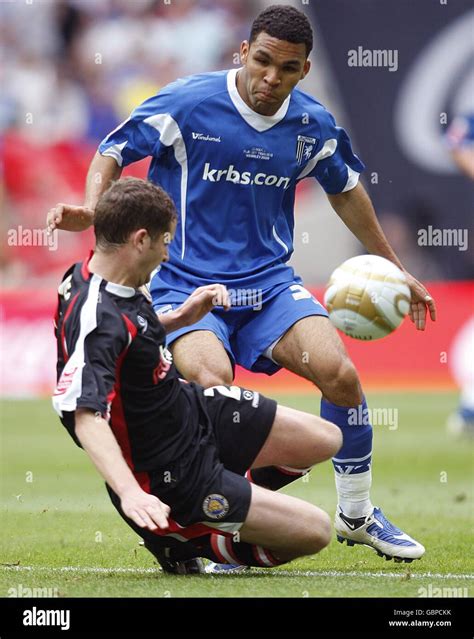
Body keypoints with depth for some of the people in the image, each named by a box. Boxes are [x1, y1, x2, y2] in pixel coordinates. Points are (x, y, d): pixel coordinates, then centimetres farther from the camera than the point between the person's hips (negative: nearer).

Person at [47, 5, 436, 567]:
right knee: (212, 383, -32)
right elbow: (114, 151, 0)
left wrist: (391, 268, 27)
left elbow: (345, 188, 20)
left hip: (269, 283, 4)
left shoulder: (312, 125, 0)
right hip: (185, 284, -3)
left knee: (338, 372, -18)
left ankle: (356, 514, 4)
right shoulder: (188, 103, -12)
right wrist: (90, 210, -19)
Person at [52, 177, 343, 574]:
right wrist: (129, 493, -57)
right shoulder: (97, 322, -34)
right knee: (315, 531, -9)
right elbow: (86, 416, -45)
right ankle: (187, 538, 6)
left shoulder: (87, 276, -3)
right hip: (177, 475, -10)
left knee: (327, 440, 14)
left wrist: (177, 319, 6)